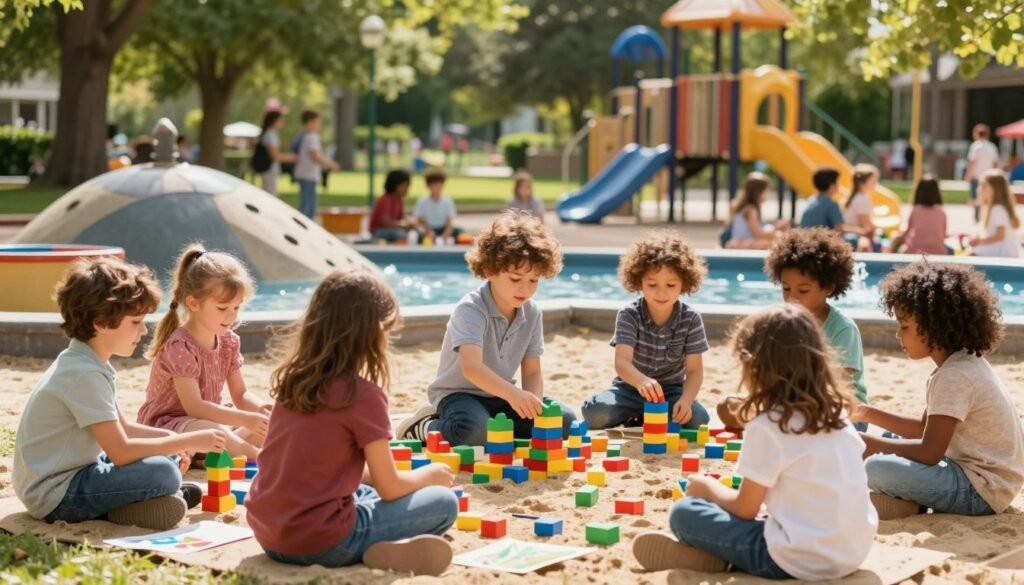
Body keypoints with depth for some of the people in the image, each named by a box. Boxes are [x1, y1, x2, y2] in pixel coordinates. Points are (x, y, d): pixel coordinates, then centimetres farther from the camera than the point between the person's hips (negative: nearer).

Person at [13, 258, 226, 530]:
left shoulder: (87, 363, 9)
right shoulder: (85, 374, -22)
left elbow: (121, 428, 18)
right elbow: (121, 452, -26)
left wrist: (171, 439, 2)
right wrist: (189, 441, -19)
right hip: (56, 495, -11)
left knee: (169, 460, 17)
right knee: (163, 474, -26)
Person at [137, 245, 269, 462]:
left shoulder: (229, 342, 3)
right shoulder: (180, 346, -22)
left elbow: (240, 396, 5)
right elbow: (194, 406, -28)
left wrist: (260, 408, -19)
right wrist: (245, 419, -36)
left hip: (208, 421, 9)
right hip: (165, 427, -9)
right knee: (210, 431, -41)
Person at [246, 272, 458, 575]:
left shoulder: (290, 380, 7)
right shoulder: (364, 394, -13)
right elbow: (390, 489, -6)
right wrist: (430, 475, 15)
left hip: (266, 533, 7)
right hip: (318, 542, -7)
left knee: (365, 493, 32)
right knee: (444, 503, 7)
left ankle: (374, 547, 7)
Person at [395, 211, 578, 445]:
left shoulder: (532, 313, -3)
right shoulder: (470, 309, -23)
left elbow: (532, 373, 0)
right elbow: (471, 367, -39)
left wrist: (533, 405, -22)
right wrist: (513, 394, -54)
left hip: (499, 397, 6)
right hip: (459, 393, -6)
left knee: (564, 421, -10)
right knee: (474, 429, -38)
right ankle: (424, 427, -7)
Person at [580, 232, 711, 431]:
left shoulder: (691, 319, -9)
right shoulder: (629, 315, -14)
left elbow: (694, 371, -11)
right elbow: (622, 362, -29)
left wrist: (686, 400, -34)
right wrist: (642, 381, -53)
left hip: (670, 390, 2)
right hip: (631, 387, -2)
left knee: (698, 418, -29)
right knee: (595, 411, -30)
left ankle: (640, 421, -4)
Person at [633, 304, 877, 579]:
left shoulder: (766, 427, -12)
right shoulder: (835, 413, 8)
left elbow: (744, 509, -4)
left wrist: (709, 488, 16)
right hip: (855, 552, 6)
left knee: (684, 512, 4)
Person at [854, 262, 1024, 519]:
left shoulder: (955, 376, -22)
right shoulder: (963, 363, 10)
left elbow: (930, 452, -26)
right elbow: (926, 428, 19)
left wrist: (869, 444, -18)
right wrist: (869, 414, 13)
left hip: (982, 491, -11)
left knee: (877, 469, -28)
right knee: (891, 439, 25)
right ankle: (913, 497, 3)